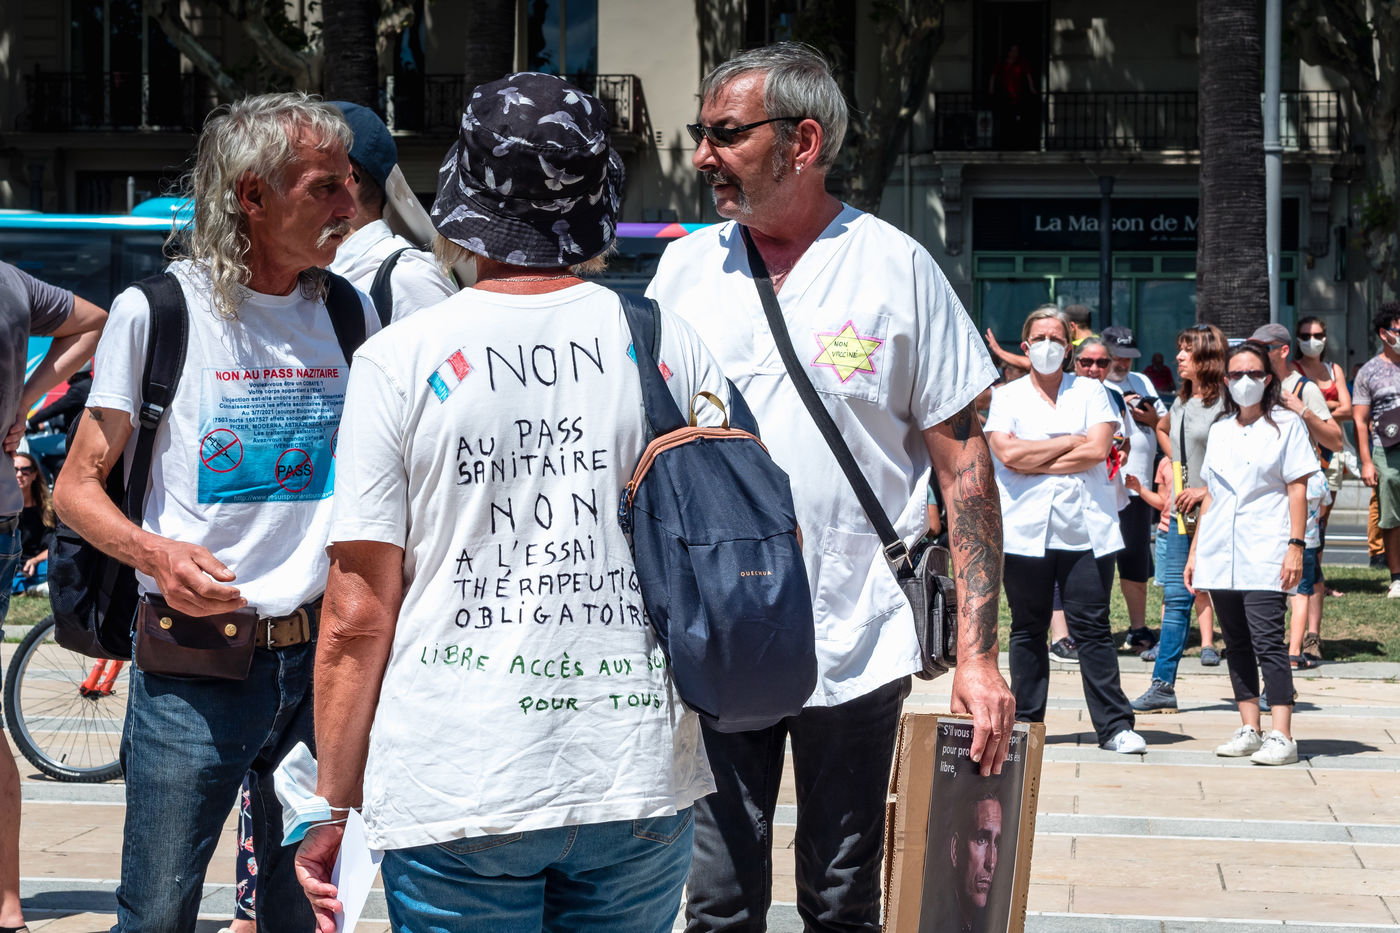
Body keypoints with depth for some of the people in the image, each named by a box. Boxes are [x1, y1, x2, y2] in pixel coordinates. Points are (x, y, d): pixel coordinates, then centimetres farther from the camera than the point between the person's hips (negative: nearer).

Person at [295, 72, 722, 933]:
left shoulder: (400, 361, -5)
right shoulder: (673, 347, 1)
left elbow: (359, 614, -6)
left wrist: (335, 803, 3)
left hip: (457, 794, -2)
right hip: (643, 785, 3)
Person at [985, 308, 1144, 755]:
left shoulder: (1091, 392, 10)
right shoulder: (1005, 398, 10)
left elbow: (1098, 450, -5)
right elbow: (1007, 452, -8)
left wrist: (1033, 461, -7)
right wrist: (1071, 441, -5)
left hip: (1085, 529, -1)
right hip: (1025, 530, 1)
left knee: (1092, 627, -3)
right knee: (1027, 630, 6)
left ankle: (1115, 726, -1)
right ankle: (1026, 722, 13)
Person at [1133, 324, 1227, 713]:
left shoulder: (1225, 402, -11)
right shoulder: (1181, 402, 14)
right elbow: (1162, 429, 37)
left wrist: (1208, 489, -18)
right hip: (1183, 515, 7)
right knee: (1175, 597, 4)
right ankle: (1162, 685, 5)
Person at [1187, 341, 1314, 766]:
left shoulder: (1286, 425, 2)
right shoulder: (1219, 431, 17)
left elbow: (1297, 490, -2)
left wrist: (1295, 545, -11)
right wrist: (1194, 552, 15)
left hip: (1265, 556, -5)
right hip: (1220, 555, 5)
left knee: (1268, 643, -13)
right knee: (1237, 645, 7)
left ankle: (1281, 736, -15)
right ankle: (1249, 730, 12)